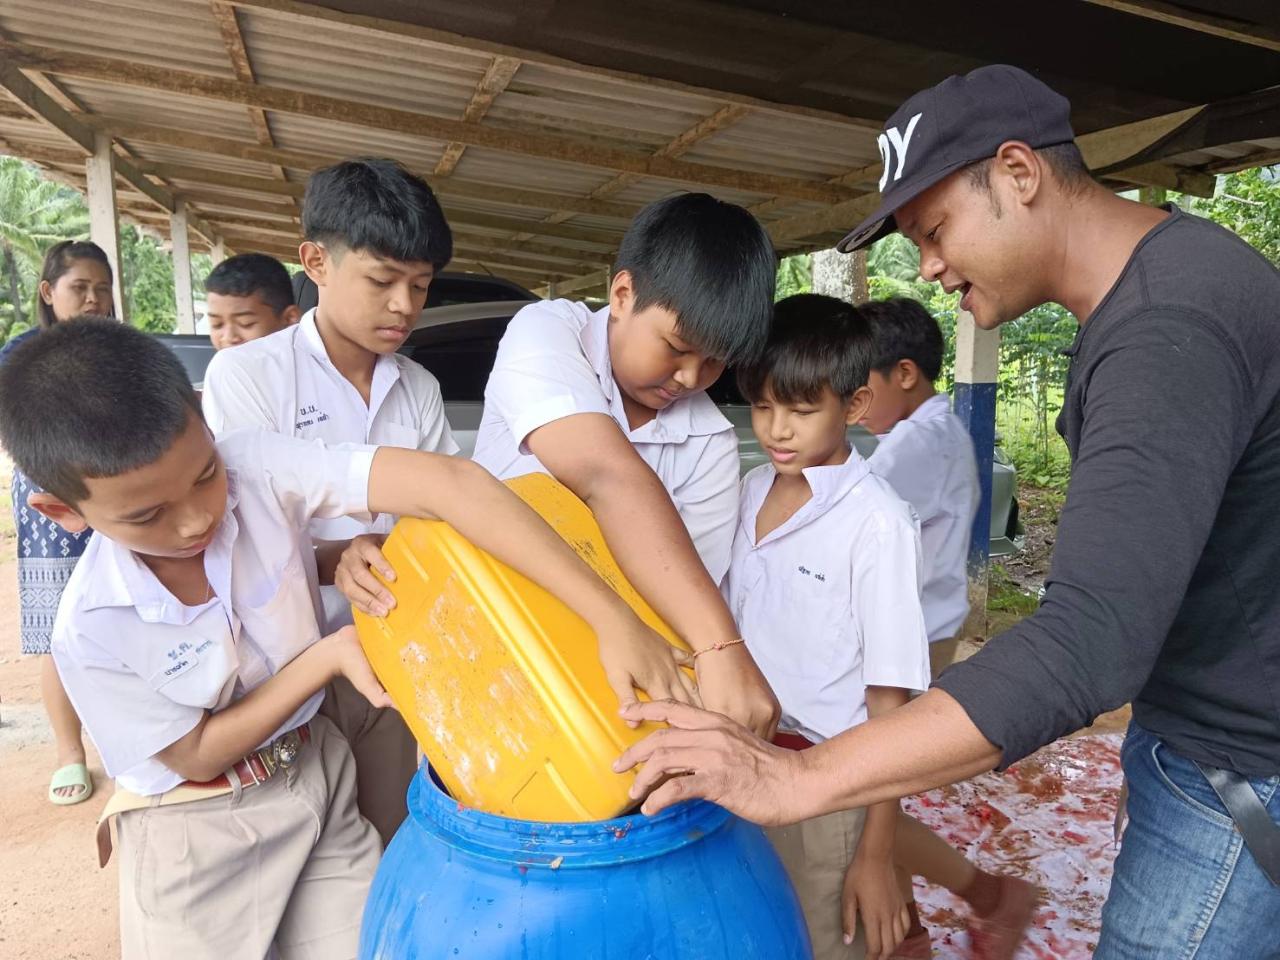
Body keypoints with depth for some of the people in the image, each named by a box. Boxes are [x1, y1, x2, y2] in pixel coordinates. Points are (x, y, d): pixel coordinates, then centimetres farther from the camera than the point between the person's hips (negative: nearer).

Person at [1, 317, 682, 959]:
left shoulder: (256, 467, -27)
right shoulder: (91, 632, -24)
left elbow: (450, 484, -40)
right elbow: (197, 755, -12)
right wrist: (327, 655, -24)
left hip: (318, 774, 2)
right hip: (197, 838, -1)